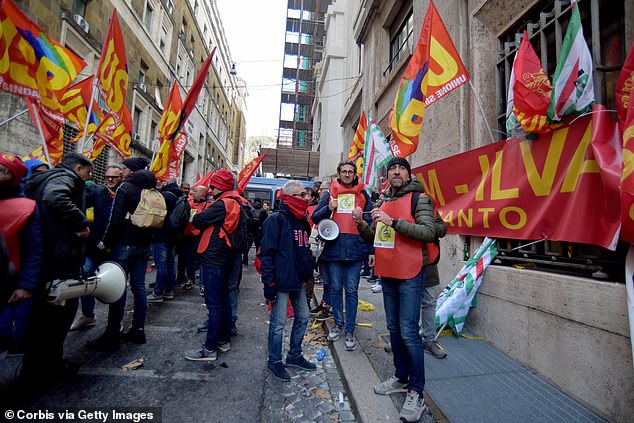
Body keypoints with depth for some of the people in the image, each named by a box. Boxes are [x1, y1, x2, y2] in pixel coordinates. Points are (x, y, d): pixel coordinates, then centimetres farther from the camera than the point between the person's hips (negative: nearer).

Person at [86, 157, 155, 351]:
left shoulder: (125, 187, -9)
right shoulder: (152, 190, 10)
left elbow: (115, 219, -15)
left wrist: (107, 242, -5)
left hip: (124, 244, -6)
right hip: (144, 244, 6)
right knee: (139, 285, 11)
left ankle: (111, 336, 8)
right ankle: (138, 330, 19)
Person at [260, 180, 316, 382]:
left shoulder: (302, 221, 12)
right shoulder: (276, 219, -13)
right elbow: (266, 253, -16)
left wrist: (307, 274, 17)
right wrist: (269, 284, -17)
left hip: (299, 281, 8)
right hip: (281, 281, -8)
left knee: (303, 318, 16)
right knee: (278, 323, 4)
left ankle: (294, 355, 36)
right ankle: (274, 361, 26)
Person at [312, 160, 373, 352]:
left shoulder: (363, 195, 9)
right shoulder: (329, 194, 10)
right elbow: (315, 217, 9)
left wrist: (371, 250, 2)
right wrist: (328, 208, -11)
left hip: (355, 249, -1)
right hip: (333, 248, 1)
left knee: (351, 291, 4)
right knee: (335, 289, 12)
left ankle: (349, 330, 16)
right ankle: (338, 324, 29)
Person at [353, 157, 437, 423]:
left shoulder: (419, 198, -6)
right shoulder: (384, 203, 14)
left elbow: (429, 232, -20)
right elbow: (375, 237, 18)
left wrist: (393, 221, -25)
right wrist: (362, 224, -2)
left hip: (410, 273, -7)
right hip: (387, 273, 7)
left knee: (408, 331, -5)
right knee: (394, 328, 15)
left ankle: (416, 393, 12)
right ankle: (401, 378, 33)